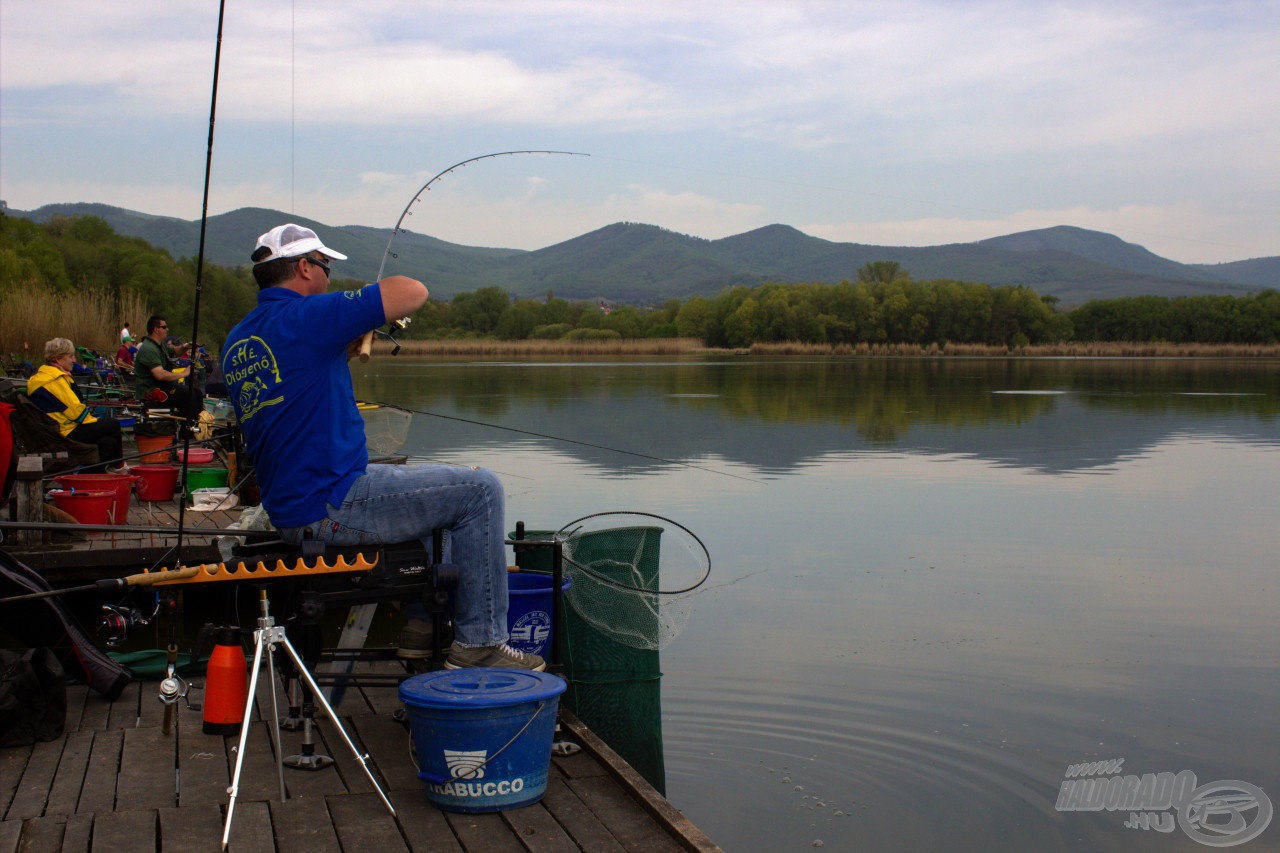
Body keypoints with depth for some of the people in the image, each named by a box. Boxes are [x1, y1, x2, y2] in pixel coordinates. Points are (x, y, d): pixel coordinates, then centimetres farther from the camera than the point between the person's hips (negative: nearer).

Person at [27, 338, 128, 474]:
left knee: (109, 443, 6)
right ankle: (118, 466, 14)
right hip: (66, 433, -11)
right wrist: (93, 421, -1)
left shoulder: (41, 375, 17)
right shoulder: (57, 379, -17)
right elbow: (75, 409, -19)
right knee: (113, 425, -4)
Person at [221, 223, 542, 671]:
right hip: (330, 507, -10)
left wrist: (343, 355, 15)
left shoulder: (237, 340, 11)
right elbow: (414, 292, -17)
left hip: (287, 507, 10)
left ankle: (421, 623, 31)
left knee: (426, 487, 31)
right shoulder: (305, 317, -17)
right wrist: (374, 294, 4)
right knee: (480, 491, -3)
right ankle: (479, 643, 2)